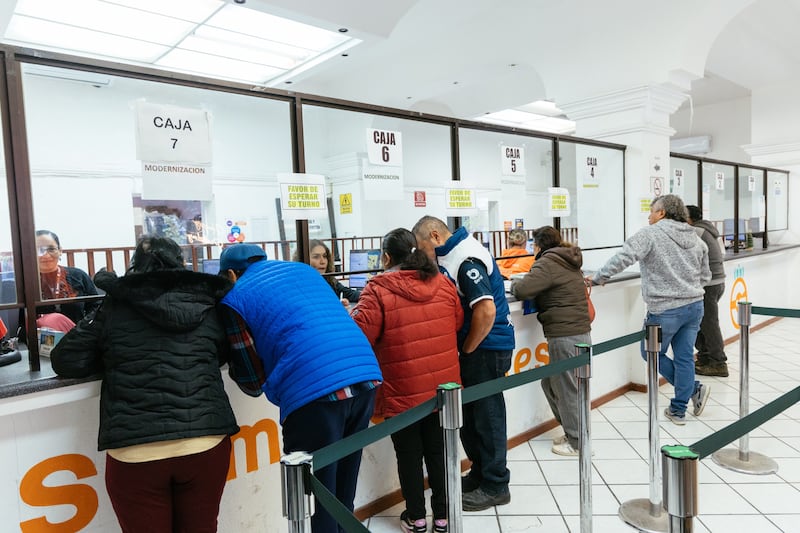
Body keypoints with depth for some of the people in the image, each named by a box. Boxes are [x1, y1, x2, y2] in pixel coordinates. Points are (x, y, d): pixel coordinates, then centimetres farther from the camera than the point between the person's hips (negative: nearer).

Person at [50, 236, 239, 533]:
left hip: (134, 452, -1)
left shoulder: (114, 308, 7)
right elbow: (225, 352, 20)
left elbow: (67, 361, 8)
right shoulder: (208, 305, 10)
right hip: (206, 445, 2)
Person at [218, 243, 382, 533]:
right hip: (365, 377, 7)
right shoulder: (302, 268, 25)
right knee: (342, 498, 22)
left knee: (315, 507, 10)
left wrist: (232, 355, 30)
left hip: (314, 392, -6)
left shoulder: (235, 297, 9)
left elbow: (253, 383, 10)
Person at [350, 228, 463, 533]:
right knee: (438, 451, 18)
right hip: (442, 388, 4)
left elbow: (360, 334, -17)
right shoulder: (442, 283, 0)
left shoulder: (379, 290, -14)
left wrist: (354, 311, 2)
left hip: (402, 393, -4)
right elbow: (458, 322, 9)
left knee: (409, 454, 13)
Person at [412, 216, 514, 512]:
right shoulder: (453, 256, 10)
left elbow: (486, 312, -28)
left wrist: (465, 351, -16)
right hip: (477, 348, 9)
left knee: (486, 415, 3)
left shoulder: (467, 260, -20)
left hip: (485, 349, -9)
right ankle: (480, 474, 35)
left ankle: (495, 486, 19)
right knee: (470, 414, 18)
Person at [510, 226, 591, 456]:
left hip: (565, 336, -9)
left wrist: (514, 283, -1)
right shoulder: (569, 262, 16)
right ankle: (572, 432, 28)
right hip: (580, 332, 9)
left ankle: (576, 442, 15)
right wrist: (523, 282, 13)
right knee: (549, 383, 19)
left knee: (566, 388, 3)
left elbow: (522, 290, -22)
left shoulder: (548, 263, -12)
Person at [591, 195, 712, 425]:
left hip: (665, 309, -7)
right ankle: (678, 410, 17)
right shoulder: (695, 238, 11)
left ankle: (694, 388, 10)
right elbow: (705, 276, 18)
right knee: (684, 357, 11)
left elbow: (624, 257, -23)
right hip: (695, 305, 7)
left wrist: (599, 277, -17)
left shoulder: (650, 233, -10)